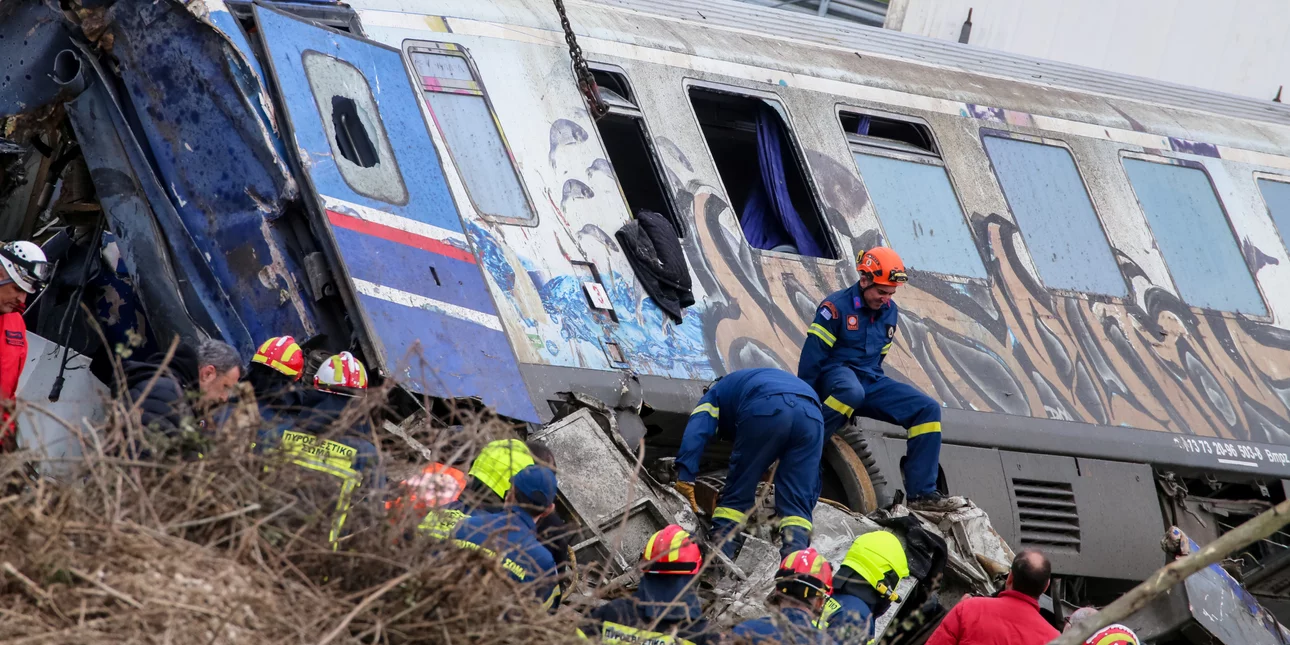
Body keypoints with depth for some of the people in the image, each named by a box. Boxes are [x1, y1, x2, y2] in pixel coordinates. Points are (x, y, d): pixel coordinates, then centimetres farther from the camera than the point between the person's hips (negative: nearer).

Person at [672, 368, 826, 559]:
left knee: (738, 492, 10)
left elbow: (696, 434, 10)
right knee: (797, 500, 7)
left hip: (766, 409, -4)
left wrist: (685, 479, 2)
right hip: (811, 415, 4)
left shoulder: (716, 393, 35)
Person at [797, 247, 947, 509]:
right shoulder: (836, 306, -11)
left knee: (928, 409, -9)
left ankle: (921, 493, -11)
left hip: (869, 380, 7)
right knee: (852, 391, -44)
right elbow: (812, 356, -12)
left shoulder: (890, 313, 11)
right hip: (835, 374, -7)